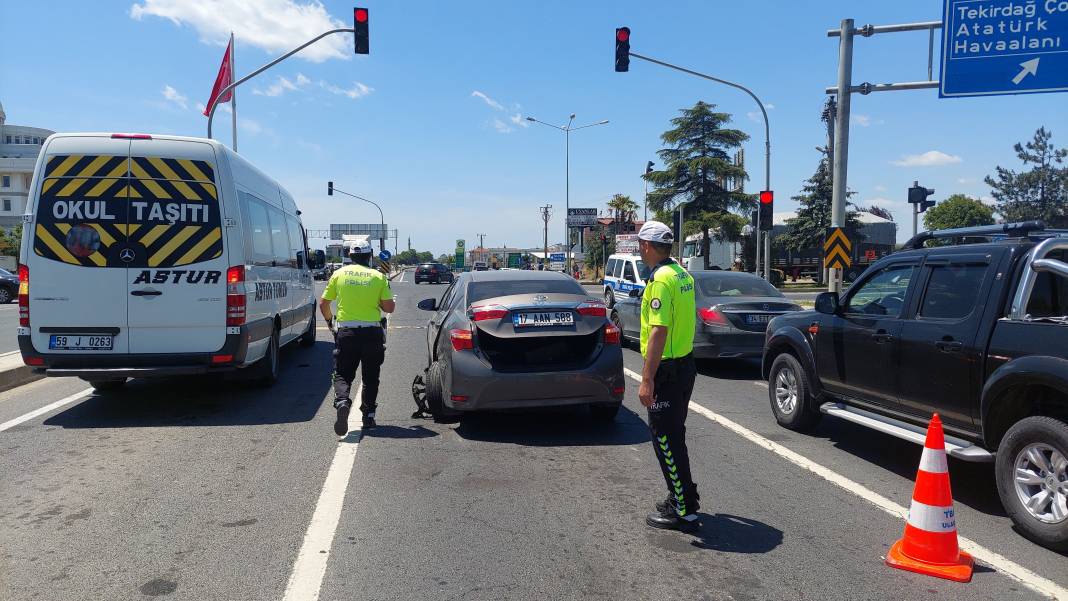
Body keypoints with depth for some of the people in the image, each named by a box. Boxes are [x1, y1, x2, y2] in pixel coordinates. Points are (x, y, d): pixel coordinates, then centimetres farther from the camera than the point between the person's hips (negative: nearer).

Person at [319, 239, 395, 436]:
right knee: (370, 376, 14)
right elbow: (390, 307, -2)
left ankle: (342, 401, -21)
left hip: (345, 331, 0)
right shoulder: (378, 276, 2)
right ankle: (368, 415, 15)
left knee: (342, 374, 6)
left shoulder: (339, 274, 5)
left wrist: (329, 320, 26)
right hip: (372, 332, 0)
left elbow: (323, 304, 8)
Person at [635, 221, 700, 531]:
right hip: (685, 363, 10)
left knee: (665, 440, -1)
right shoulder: (682, 274, 11)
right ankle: (683, 496, 31)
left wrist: (647, 380, -24)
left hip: (667, 369, -10)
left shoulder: (661, 279, -19)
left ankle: (683, 511, 6)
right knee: (673, 435, 20)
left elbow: (659, 331, -25)